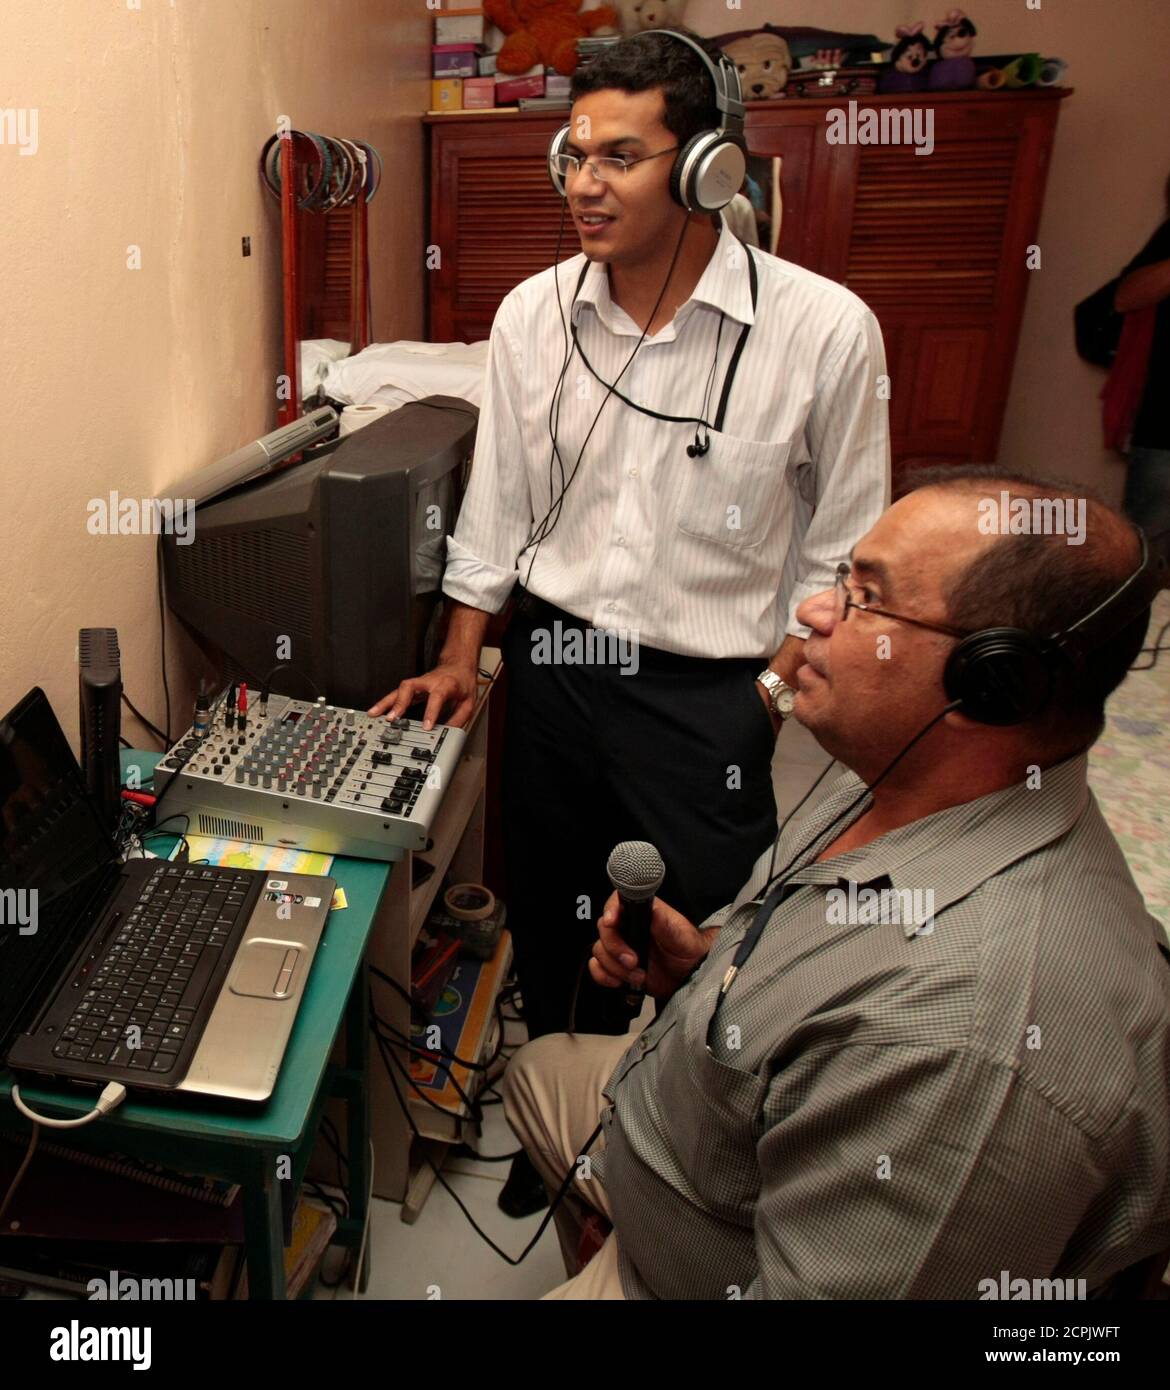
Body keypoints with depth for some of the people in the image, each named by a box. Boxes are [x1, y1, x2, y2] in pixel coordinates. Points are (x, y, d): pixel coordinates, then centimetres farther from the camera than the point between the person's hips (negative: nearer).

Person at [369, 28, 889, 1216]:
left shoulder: (824, 328, -12)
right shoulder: (533, 313, -1)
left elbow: (842, 551, -5)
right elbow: (496, 506, 7)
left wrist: (765, 703, -8)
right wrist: (461, 661, 7)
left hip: (707, 690, -3)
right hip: (553, 664, 4)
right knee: (548, 924, 18)